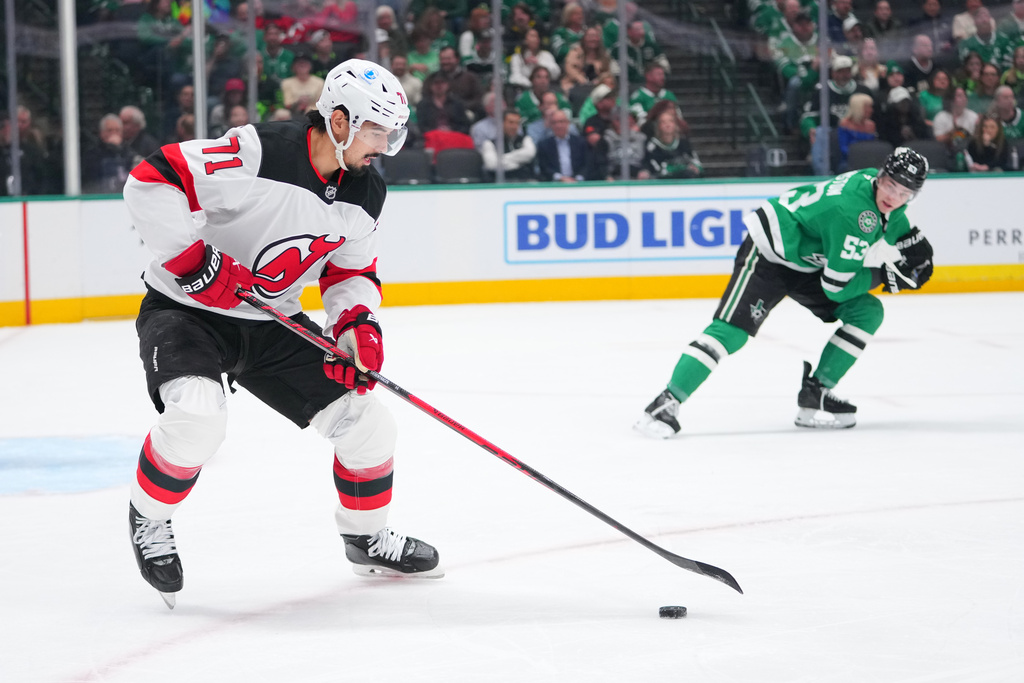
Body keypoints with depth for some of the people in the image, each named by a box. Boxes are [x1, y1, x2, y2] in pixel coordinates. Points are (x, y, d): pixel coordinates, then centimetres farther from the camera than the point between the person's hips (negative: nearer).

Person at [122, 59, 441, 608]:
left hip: (272, 323, 7)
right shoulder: (258, 152, -26)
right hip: (186, 309, -7)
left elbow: (351, 271, 12)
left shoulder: (365, 193, -1)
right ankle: (149, 518, -5)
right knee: (196, 413, -34)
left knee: (366, 422, 2)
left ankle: (367, 538, 28)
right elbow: (151, 182, -28)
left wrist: (357, 323, -8)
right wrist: (195, 261, -28)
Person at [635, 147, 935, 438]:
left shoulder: (881, 192, -6)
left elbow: (895, 226, 20)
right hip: (768, 254, -9)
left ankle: (814, 397, -1)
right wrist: (883, 275, -17)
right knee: (731, 330, -23)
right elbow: (837, 286, -26)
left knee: (867, 312, -2)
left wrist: (915, 244, 1)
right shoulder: (854, 210, -32)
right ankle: (667, 403, -22)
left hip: (806, 263, 9)